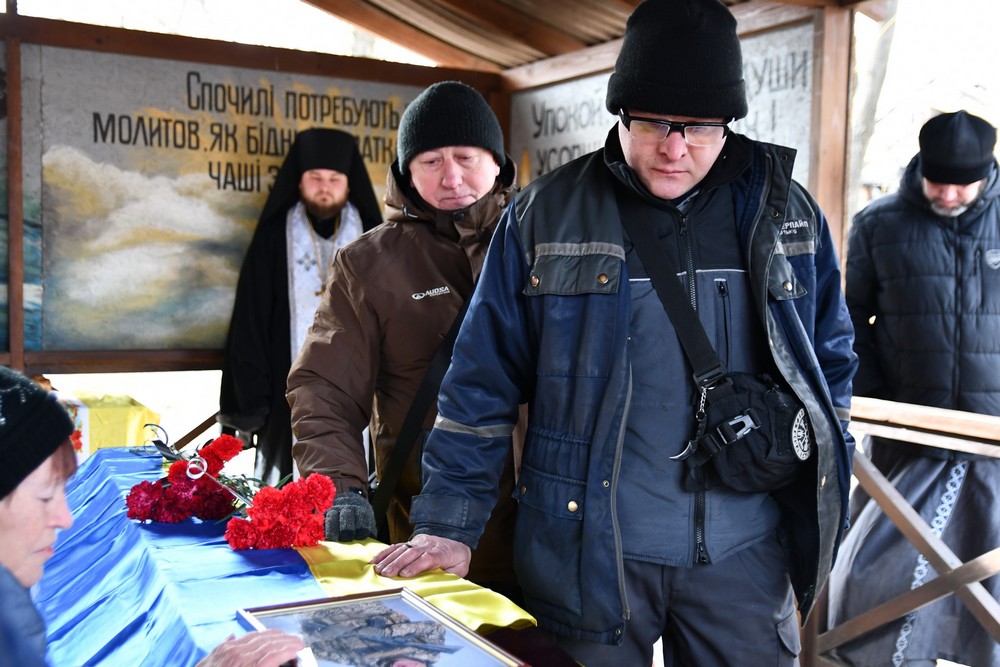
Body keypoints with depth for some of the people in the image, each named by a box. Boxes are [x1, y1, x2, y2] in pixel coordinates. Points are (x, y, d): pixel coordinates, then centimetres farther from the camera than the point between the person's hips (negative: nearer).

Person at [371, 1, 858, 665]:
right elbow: (483, 380, -2)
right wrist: (449, 526, -4)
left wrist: (821, 503, 8)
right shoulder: (545, 216, -5)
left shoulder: (787, 213, 2)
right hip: (588, 550, -2)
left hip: (744, 556, 2)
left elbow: (830, 361, 13)